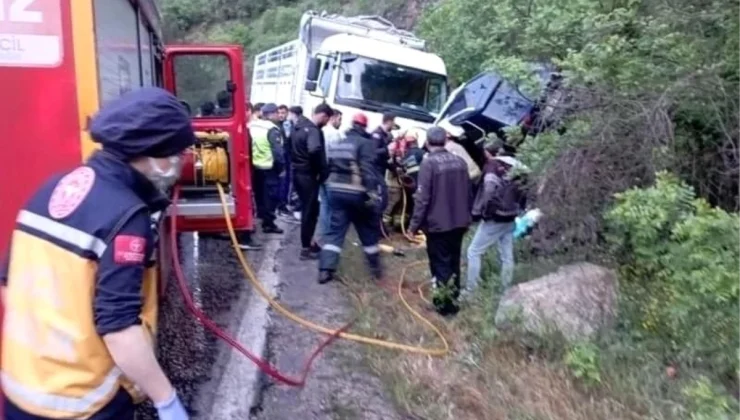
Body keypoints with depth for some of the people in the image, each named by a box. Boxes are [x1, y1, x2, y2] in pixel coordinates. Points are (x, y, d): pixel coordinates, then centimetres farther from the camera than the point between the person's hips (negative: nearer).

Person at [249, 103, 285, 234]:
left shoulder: (252, 127, 9)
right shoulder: (272, 130, -16)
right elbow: (277, 151, -19)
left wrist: (251, 161, 17)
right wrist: (281, 167, -10)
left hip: (255, 166, 8)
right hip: (269, 168, -8)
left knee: (259, 194, 18)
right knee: (271, 196, 0)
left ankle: (262, 217, 28)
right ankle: (268, 223, 2)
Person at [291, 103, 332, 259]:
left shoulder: (298, 126, 12)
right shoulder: (313, 130, -19)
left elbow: (290, 146, 21)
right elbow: (315, 150, -36)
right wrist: (322, 173, -24)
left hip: (298, 172, 9)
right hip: (308, 175, -9)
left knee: (307, 209, 19)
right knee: (310, 211, -1)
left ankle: (308, 241, 28)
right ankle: (306, 248, 5)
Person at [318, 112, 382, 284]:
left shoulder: (337, 143, 16)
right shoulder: (365, 143, -7)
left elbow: (329, 167, 17)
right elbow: (368, 169, -18)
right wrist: (371, 193, -21)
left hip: (335, 190, 5)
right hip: (356, 193, -5)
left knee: (335, 231, 7)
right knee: (369, 231, 11)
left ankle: (325, 269, -2)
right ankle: (375, 268, 22)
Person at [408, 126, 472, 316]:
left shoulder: (428, 163, -16)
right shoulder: (460, 161, 5)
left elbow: (422, 198, -18)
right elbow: (468, 193, 11)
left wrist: (415, 224, -11)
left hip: (438, 223, -6)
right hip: (459, 222, 7)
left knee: (440, 264, 4)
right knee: (453, 262, 17)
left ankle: (446, 303, 7)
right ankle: (453, 298, 28)